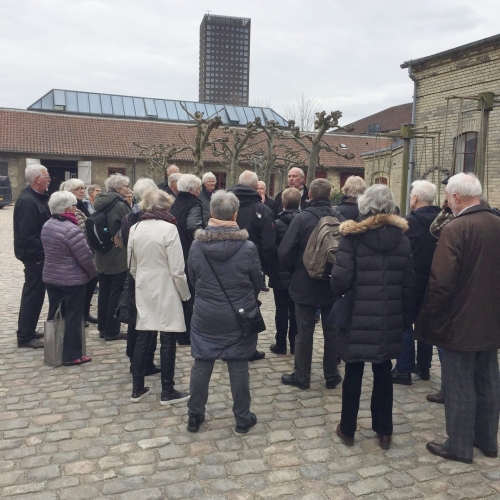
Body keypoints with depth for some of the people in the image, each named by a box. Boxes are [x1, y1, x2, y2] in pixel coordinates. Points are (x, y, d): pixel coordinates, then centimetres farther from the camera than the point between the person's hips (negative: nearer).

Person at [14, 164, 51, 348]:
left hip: (38, 254, 10)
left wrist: (42, 253, 14)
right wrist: (38, 255, -20)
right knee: (33, 294, -3)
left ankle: (27, 330, 29)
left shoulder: (36, 197, 12)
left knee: (34, 293, 17)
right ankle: (25, 336, 6)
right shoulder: (27, 201, -20)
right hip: (34, 256, -10)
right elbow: (27, 234, -25)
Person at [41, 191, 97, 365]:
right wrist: (93, 273, -3)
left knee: (55, 315, 17)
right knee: (73, 318, 3)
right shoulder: (72, 230, -23)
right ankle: (72, 356, 10)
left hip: (51, 277, 8)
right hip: (72, 280, -8)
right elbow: (85, 257, -20)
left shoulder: (47, 226, 4)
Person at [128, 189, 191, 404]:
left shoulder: (135, 229, 2)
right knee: (167, 342, 3)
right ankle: (167, 392, 12)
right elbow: (177, 269, -15)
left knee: (142, 339, 13)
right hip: (166, 293, -6)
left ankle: (137, 388, 22)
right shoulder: (168, 229, -15)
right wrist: (185, 294, -2)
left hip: (144, 292, 6)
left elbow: (132, 266, 11)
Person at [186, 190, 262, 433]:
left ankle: (194, 416, 26)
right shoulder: (248, 247, -15)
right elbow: (257, 283, -2)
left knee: (201, 364, 13)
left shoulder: (196, 245, -9)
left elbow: (193, 279, 5)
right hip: (239, 317, -2)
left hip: (205, 316, 2)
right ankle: (242, 418, 23)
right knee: (238, 366, 9)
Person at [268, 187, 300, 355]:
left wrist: (269, 269, 4)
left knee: (282, 310, 5)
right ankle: (294, 344, 17)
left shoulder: (278, 224, -11)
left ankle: (281, 344, 11)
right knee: (295, 310, 10)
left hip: (281, 275, -3)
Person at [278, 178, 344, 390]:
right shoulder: (339, 219, -5)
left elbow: (285, 252, -15)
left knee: (304, 332, 7)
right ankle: (332, 375, 24)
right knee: (331, 331, 14)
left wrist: (295, 271, 4)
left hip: (305, 284, -3)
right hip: (332, 284, 3)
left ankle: (301, 376, 17)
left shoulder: (302, 218, -14)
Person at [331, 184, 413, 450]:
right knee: (383, 372, 16)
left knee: (353, 372, 10)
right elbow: (408, 284, 3)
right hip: (390, 319, 3)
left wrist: (340, 292, 6)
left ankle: (347, 429, 24)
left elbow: (340, 279, -16)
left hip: (358, 317, -3)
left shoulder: (352, 235, -10)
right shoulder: (401, 237, 2)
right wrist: (406, 317, 12)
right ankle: (384, 431, 26)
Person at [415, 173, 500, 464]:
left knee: (459, 386, 4)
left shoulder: (455, 229, -19)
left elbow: (441, 281, -23)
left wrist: (430, 314, -10)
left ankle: (459, 446, 16)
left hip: (461, 321, -8)